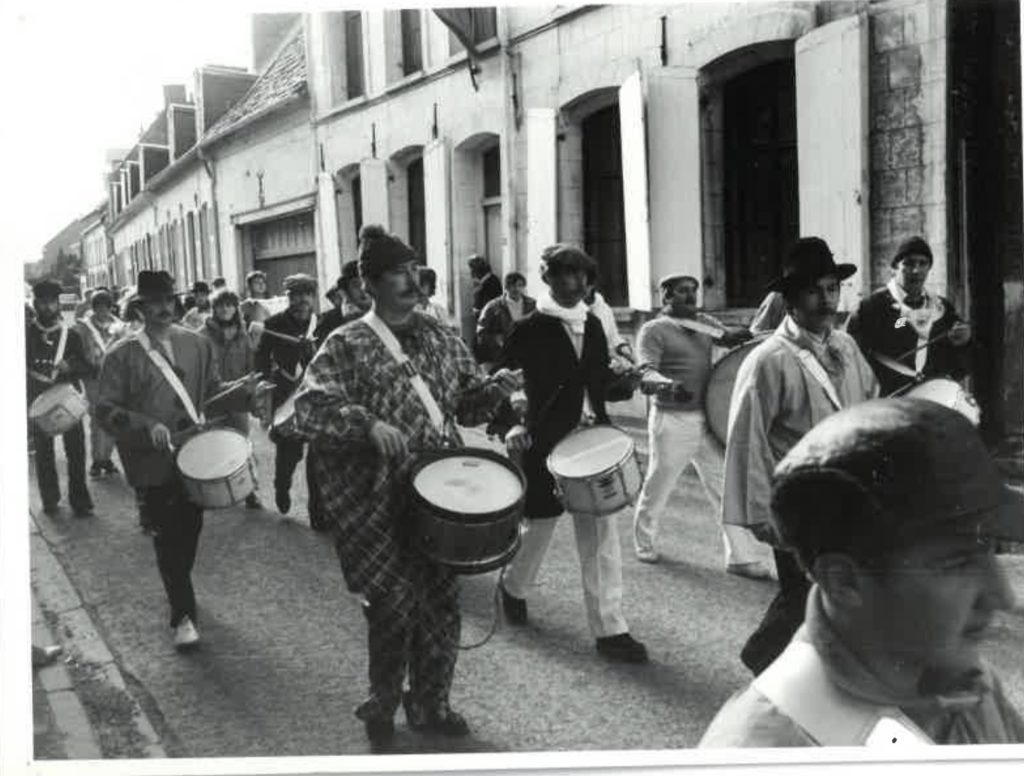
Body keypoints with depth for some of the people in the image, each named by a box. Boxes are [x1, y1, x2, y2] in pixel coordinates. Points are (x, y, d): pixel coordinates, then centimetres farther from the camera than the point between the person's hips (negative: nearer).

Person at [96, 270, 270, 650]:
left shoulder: (197, 344, 4)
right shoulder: (122, 355, -8)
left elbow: (212, 391, 10)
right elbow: (106, 409, -9)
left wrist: (246, 396, -9)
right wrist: (146, 426, -24)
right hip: (153, 465, -4)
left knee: (190, 531, 16)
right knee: (168, 539, 0)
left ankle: (181, 594, 41)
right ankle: (182, 614, 12)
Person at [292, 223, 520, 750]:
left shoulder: (441, 339, 7)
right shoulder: (346, 346, -9)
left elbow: (467, 405, 14)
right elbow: (308, 408, -20)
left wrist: (496, 390, -7)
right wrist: (369, 424, -33)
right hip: (374, 504, -5)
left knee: (440, 603, 12)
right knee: (393, 606, -1)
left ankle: (429, 706, 32)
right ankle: (380, 711, 24)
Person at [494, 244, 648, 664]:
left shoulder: (592, 324, 8)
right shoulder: (529, 329, -9)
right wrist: (511, 427, -18)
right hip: (546, 446, -4)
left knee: (602, 536, 3)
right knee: (539, 527, 12)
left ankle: (610, 629, 8)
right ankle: (513, 585, 43)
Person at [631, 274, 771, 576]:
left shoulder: (703, 323, 14)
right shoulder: (654, 330, -5)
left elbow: (731, 337, 6)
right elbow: (646, 373, -17)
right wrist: (666, 385, -38)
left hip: (708, 419, 5)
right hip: (672, 421, -5)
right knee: (658, 486, 9)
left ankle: (742, 556, 7)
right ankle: (644, 543, 33)